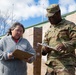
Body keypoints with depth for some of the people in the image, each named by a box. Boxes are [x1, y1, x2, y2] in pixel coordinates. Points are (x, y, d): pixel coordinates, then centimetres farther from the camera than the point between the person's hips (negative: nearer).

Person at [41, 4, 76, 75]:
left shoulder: (69, 25, 5)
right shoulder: (49, 30, 23)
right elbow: (44, 44, 21)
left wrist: (65, 45, -25)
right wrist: (45, 48, -3)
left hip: (65, 63, -6)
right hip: (51, 64, 6)